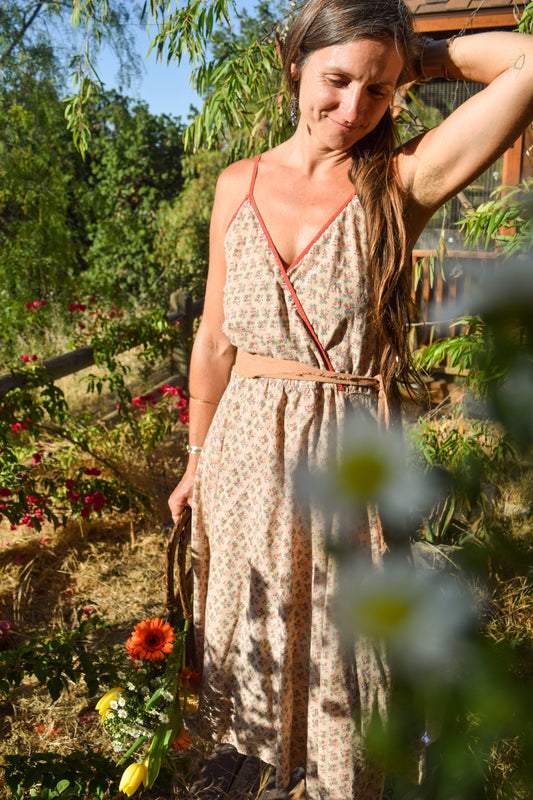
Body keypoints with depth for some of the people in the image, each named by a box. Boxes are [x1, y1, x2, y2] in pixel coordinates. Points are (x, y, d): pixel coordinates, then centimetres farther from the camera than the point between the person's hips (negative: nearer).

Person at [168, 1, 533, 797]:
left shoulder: (403, 180, -8)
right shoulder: (240, 184, 2)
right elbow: (216, 339, 7)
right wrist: (198, 459, 12)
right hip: (244, 452, 4)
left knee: (340, 656, 15)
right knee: (249, 639, 22)